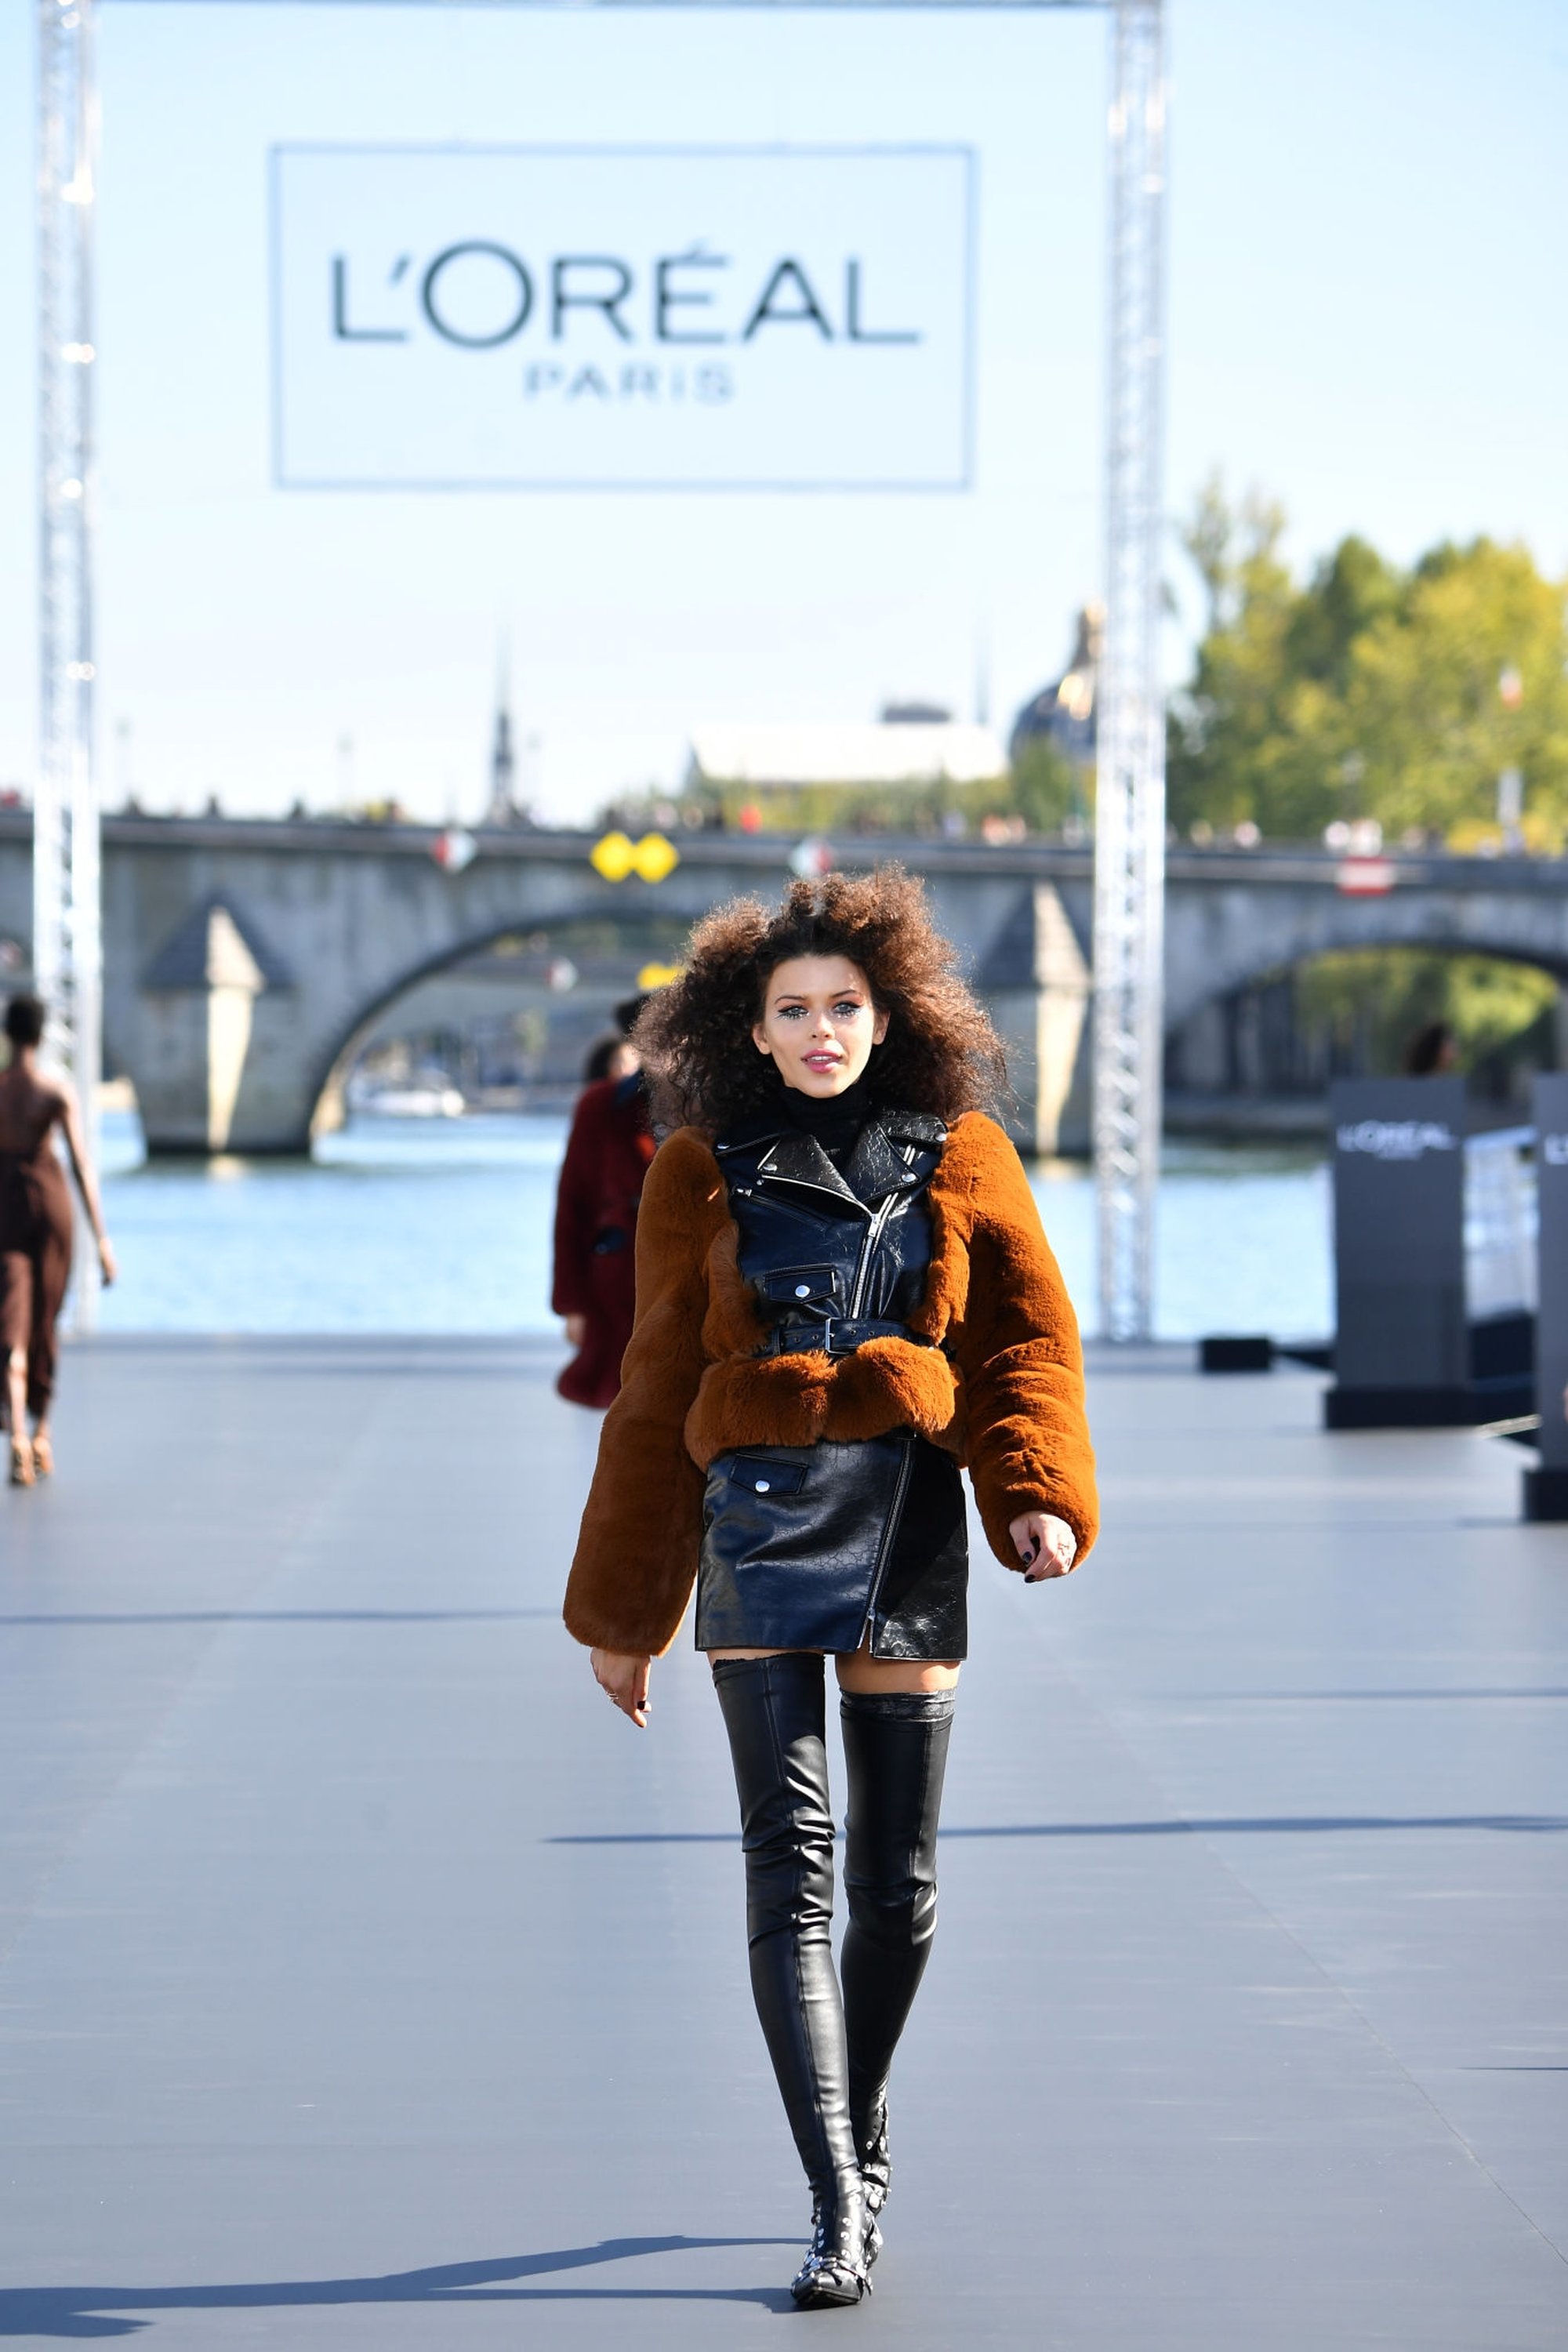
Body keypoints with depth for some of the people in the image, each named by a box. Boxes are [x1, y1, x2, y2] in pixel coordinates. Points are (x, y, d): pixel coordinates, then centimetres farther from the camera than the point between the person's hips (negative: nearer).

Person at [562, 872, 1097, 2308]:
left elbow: (1028, 1337, 3)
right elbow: (656, 1396, 11)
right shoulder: (704, 1173, 8)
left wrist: (1040, 1492, -16)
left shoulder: (963, 1159, 9)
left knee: (897, 1877, 6)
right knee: (791, 1859, -11)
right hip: (757, 1524, -1)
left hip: (907, 1525, 1)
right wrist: (623, 1609, 12)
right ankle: (840, 2206, -15)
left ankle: (862, 2127, 31)